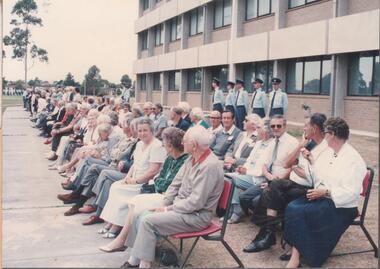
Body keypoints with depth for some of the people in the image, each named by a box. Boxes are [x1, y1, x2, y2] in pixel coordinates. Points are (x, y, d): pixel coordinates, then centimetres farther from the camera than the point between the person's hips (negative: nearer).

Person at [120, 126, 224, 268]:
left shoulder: (209, 166, -24)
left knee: (148, 221, -20)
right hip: (180, 206, 9)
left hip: (197, 215, -9)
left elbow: (195, 202, -25)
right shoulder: (192, 159, 4)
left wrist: (168, 209, -16)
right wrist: (163, 205, 0)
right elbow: (175, 183, 11)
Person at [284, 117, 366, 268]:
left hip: (340, 206, -8)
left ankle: (296, 256, -15)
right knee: (291, 207, -17)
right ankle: (296, 252, -19)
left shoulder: (353, 159, -14)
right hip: (321, 196, 8)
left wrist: (326, 192, -23)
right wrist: (312, 161, 12)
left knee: (298, 212, -25)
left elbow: (351, 193, -20)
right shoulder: (329, 153, 12)